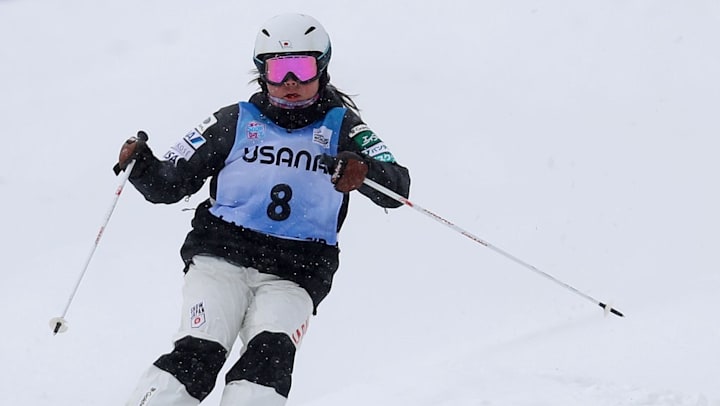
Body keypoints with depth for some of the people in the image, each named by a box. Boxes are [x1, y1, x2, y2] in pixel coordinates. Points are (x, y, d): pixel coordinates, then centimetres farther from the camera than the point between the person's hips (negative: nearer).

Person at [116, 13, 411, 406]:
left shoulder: (340, 127, 8)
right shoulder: (234, 122, 10)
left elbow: (397, 187, -5)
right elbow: (169, 183, 13)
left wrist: (364, 173, -27)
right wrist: (140, 166, -9)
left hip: (294, 275, 0)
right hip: (221, 258, 0)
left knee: (271, 356, -26)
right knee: (198, 354, -21)